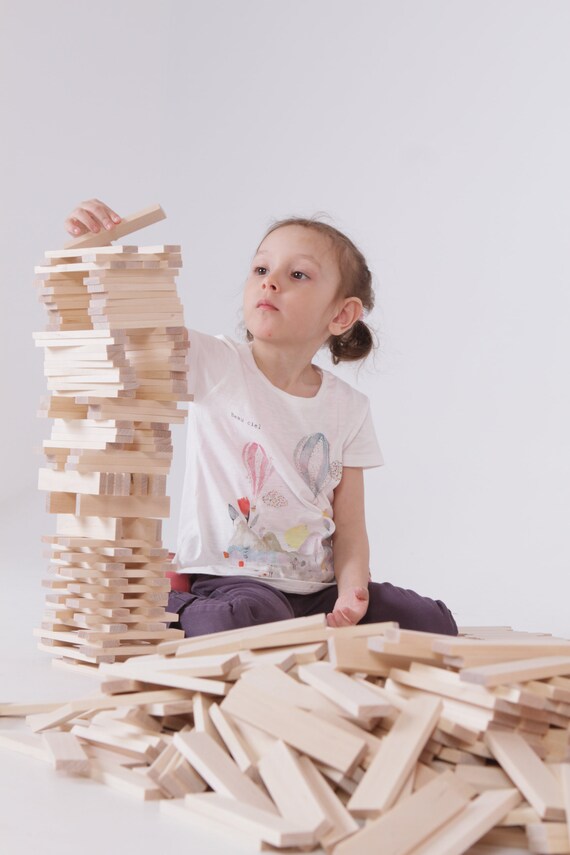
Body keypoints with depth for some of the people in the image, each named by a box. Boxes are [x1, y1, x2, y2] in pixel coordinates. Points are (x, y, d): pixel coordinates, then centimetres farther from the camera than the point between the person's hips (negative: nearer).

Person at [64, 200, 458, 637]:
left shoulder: (348, 407, 5)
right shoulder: (213, 364, -2)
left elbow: (349, 526, 3)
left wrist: (352, 592, -16)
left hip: (317, 590, 4)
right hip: (223, 580, -4)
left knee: (433, 622, -13)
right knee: (251, 618, -38)